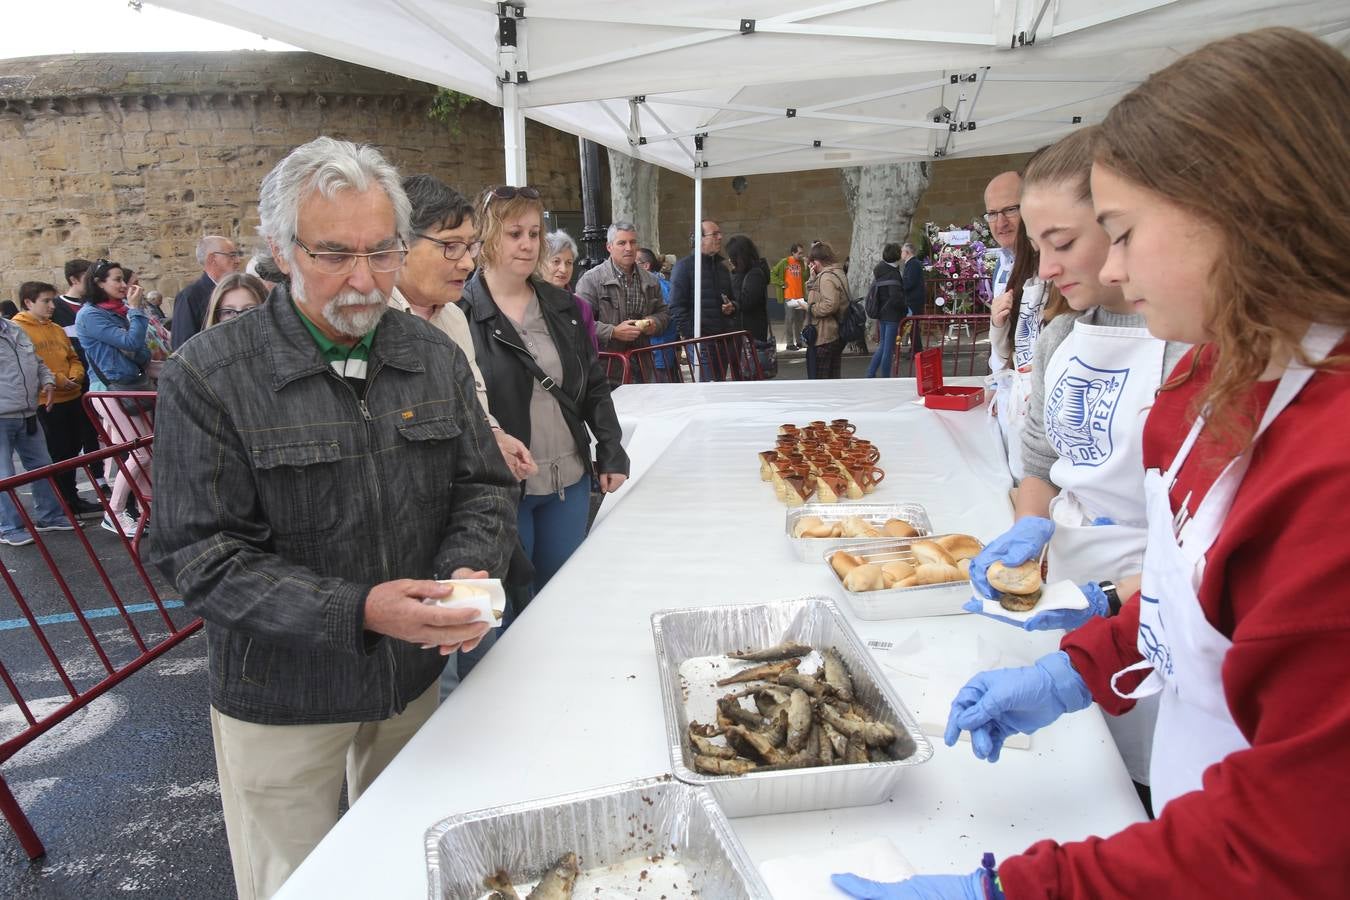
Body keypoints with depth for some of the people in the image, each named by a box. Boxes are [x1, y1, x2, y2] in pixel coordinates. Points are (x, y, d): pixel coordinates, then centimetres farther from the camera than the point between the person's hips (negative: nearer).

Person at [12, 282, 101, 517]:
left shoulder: (57, 329, 17)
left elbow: (73, 358, 20)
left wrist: (75, 376, -1)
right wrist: (55, 379, -19)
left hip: (71, 399, 7)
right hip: (45, 403, -7)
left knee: (71, 451, 14)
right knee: (56, 454, -2)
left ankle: (71, 498, 26)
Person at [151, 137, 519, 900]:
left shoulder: (436, 356, -4)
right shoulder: (208, 378, -18)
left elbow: (484, 485, 0)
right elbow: (204, 558, -19)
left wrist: (471, 568, -21)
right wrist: (358, 611, -32)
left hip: (415, 677, 4)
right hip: (282, 703, -3)